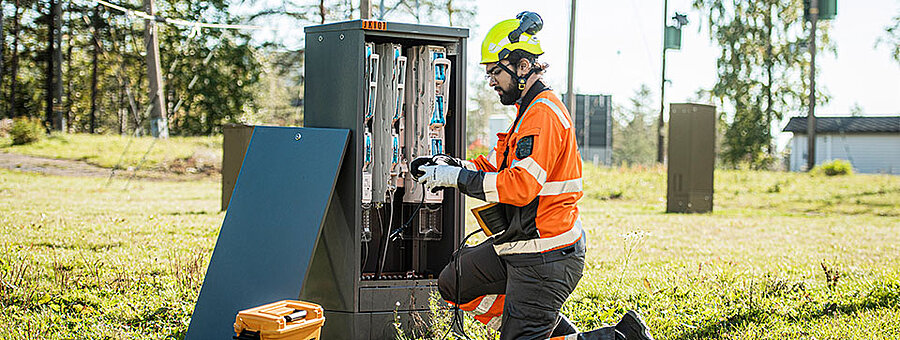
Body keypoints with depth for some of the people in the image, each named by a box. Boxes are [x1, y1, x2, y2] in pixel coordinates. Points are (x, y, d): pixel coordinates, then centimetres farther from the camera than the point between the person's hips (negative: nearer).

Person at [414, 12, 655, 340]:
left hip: (546, 259, -11)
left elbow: (520, 186, -27)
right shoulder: (528, 110, 15)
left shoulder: (544, 114, -19)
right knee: (453, 282, 18)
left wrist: (458, 177, -19)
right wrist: (448, 166, 0)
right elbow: (494, 165, 16)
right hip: (518, 245, 11)